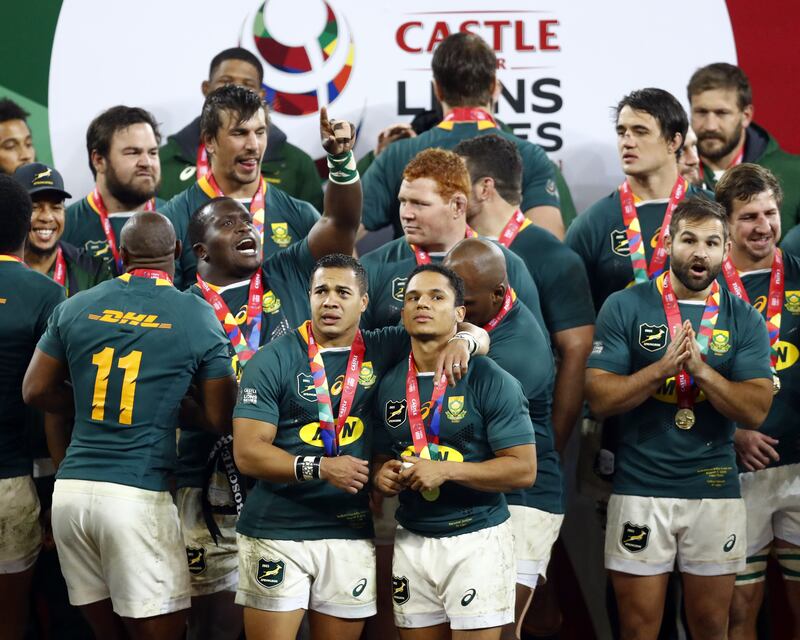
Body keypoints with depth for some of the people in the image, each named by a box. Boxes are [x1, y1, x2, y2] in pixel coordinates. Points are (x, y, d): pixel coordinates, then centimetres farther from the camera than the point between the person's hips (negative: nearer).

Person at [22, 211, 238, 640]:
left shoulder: (76, 308, 8)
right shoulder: (197, 316, -1)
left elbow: (37, 391, 15)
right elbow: (219, 419, 2)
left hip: (71, 488, 5)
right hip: (138, 493, -5)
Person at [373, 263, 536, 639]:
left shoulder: (490, 381, -9)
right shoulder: (389, 385, 8)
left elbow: (523, 470, -12)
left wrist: (446, 470, -20)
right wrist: (382, 476, -3)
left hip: (477, 540, -5)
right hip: (412, 541, 5)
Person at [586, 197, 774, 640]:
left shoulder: (744, 320, 5)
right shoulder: (625, 308, 0)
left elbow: (755, 411, -5)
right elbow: (599, 398, -6)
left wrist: (701, 369, -17)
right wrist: (662, 368, -17)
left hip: (715, 491, 2)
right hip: (640, 490, -1)